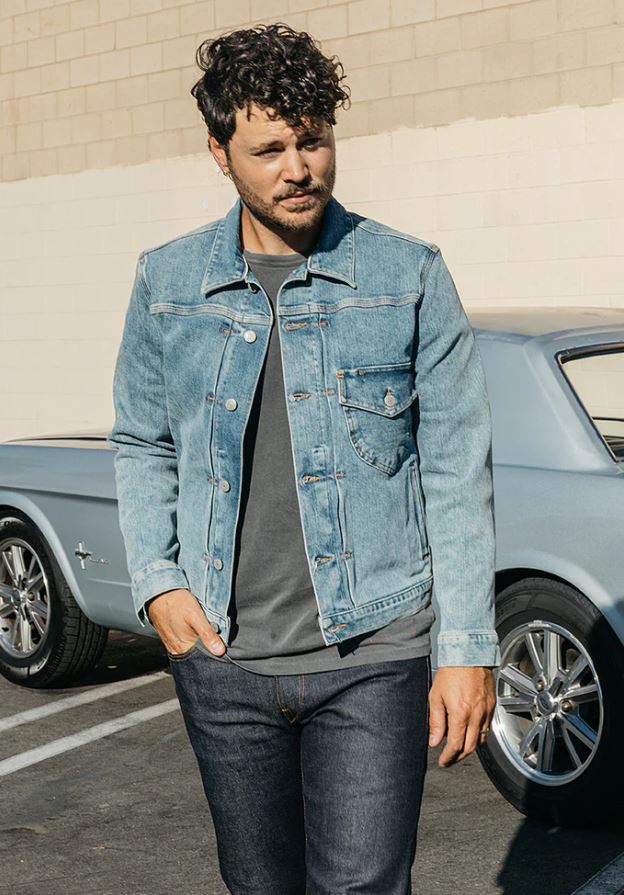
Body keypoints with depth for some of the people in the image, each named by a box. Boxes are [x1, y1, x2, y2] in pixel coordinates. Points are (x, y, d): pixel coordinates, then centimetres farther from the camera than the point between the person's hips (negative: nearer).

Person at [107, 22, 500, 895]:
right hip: (222, 659, 3)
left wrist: (469, 648, -6)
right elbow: (140, 442, 14)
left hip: (373, 657, -3)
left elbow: (457, 469, -3)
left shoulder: (410, 275, -4)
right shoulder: (167, 281, 3)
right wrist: (156, 585, 0)